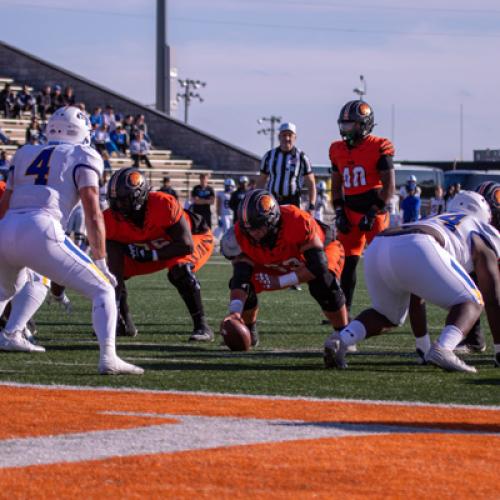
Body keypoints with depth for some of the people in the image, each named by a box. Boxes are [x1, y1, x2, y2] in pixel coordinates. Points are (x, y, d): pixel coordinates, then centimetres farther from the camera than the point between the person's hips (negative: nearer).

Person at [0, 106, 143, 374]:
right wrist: (101, 263, 4)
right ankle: (108, 357, -19)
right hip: (40, 232, -6)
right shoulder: (82, 157, 11)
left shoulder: (26, 154, 26)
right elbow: (93, 215, 1)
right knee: (103, 290, 1)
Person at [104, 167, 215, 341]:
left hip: (196, 238, -5)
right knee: (112, 273, -7)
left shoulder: (164, 205, -39)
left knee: (179, 270, -37)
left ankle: (202, 326, -25)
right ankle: (125, 325, 12)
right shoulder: (113, 220, -25)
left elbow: (186, 246, -32)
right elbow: (116, 270, -24)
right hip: (156, 248, 5)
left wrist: (153, 255, -32)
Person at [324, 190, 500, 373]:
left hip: (375, 250, 7)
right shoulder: (480, 236, 27)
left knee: (387, 316, 30)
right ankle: (442, 349, -17)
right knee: (471, 303, 10)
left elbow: (415, 297, 47)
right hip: (415, 252, -7)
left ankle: (341, 340, 3)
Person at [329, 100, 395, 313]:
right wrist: (339, 212, 7)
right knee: (347, 263, 3)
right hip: (351, 213, 5)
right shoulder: (338, 150, 9)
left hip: (374, 212, -5)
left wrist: (372, 213, -15)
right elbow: (336, 186, 19)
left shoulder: (378, 148, -9)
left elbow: (389, 187, -10)